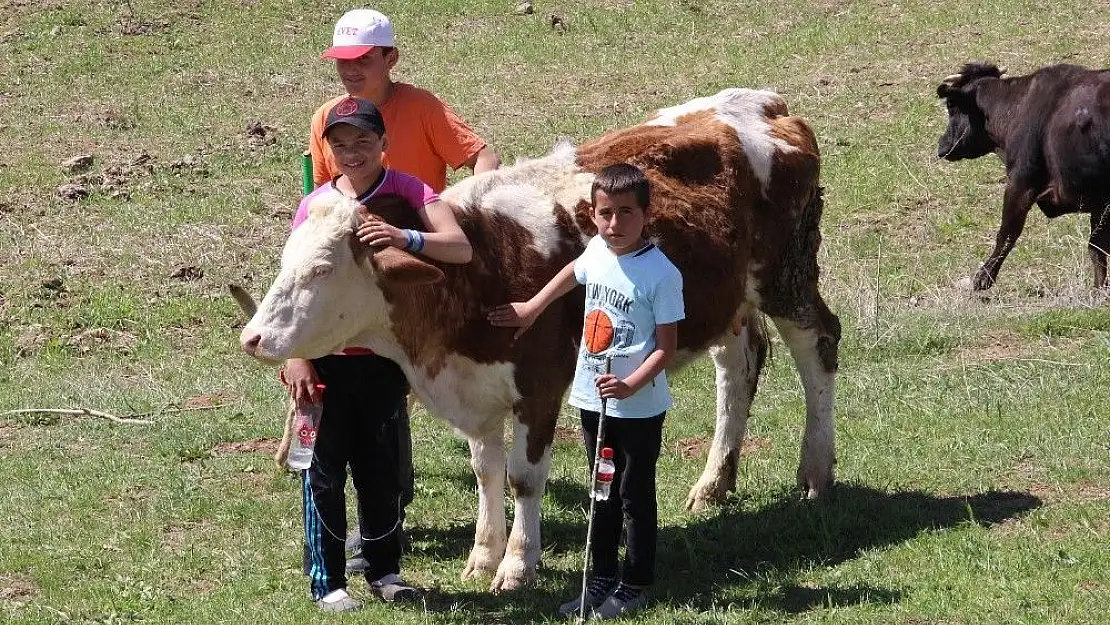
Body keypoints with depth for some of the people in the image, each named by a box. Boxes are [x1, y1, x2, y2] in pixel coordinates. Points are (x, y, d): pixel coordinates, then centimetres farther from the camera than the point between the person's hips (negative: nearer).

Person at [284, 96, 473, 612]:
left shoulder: (408, 193, -4)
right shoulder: (314, 205, -2)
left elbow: (460, 247, -16)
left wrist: (406, 238, -32)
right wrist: (296, 358, -9)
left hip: (385, 356, 0)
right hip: (325, 357, 0)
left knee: (381, 467, 12)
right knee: (326, 469, 5)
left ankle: (384, 570, 25)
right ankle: (326, 582, 12)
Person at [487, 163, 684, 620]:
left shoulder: (661, 274, -18)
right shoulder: (597, 251, 0)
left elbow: (666, 346, -16)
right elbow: (573, 273, 26)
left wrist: (631, 385, -27)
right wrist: (532, 308, 29)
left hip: (639, 405, -6)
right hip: (592, 397, 6)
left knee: (635, 495, 4)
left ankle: (634, 586, 14)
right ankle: (601, 581, 24)